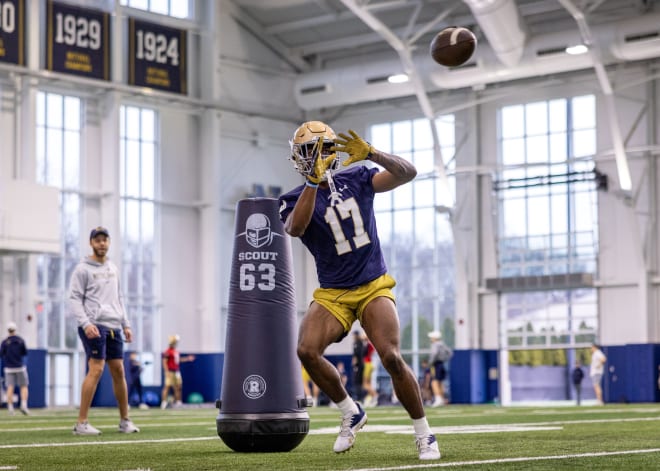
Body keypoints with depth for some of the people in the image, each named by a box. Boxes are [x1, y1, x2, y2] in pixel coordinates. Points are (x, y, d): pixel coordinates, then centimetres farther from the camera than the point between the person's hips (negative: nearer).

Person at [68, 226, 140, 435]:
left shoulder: (113, 268, 19)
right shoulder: (83, 269, -2)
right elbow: (74, 299, -7)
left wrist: (126, 324, 16)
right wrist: (85, 323, -19)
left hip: (113, 326, 7)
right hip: (94, 326, -7)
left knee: (119, 371, 7)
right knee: (96, 370, -14)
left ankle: (125, 421, 15)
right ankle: (81, 423, -13)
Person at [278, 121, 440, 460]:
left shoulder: (357, 179, 2)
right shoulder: (295, 199, -3)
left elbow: (407, 173, -8)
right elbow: (294, 229, -26)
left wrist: (371, 153, -23)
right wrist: (314, 181, -32)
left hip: (373, 287, 0)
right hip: (332, 293, 1)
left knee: (391, 358, -17)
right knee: (307, 350, -23)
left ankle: (424, 434, 1)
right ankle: (350, 412, 2)